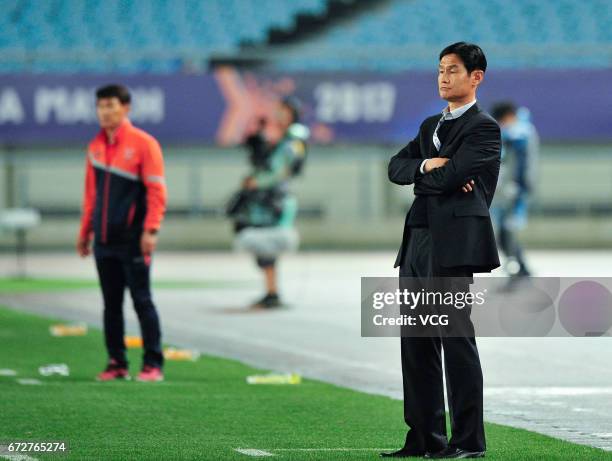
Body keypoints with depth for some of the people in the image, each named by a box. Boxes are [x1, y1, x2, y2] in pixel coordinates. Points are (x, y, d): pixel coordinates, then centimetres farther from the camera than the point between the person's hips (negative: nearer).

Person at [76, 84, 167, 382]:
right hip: (104, 240, 5)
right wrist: (85, 231, 16)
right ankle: (116, 363, 12)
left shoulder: (143, 143, -6)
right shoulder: (95, 146, 11)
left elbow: (156, 190, -9)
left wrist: (151, 231, -16)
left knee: (142, 301, -3)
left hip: (132, 242, -5)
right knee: (111, 304, 7)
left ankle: (153, 365, 0)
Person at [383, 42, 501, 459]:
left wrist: (421, 175, 4)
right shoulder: (431, 126, 22)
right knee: (417, 342, 8)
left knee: (456, 338, -8)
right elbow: (396, 167, 12)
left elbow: (449, 178, -15)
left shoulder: (484, 128, -4)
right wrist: (426, 166, -7)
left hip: (453, 244, -8)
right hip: (417, 241, 8)